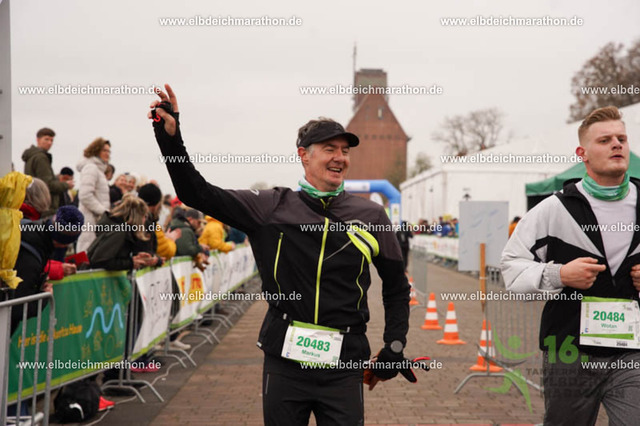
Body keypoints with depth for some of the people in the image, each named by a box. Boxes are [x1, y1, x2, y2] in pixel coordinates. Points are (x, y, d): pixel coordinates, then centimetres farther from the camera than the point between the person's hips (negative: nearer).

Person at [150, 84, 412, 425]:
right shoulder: (271, 208, 2)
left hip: (343, 367, 0)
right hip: (284, 362, 0)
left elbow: (397, 289, 13)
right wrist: (171, 138, -12)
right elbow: (197, 194, -1)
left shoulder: (370, 217, 4)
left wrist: (394, 349, 6)